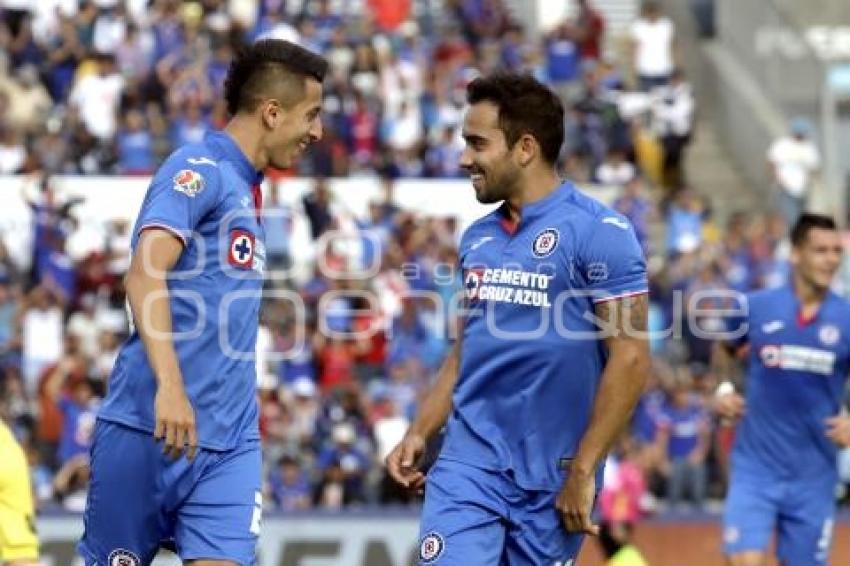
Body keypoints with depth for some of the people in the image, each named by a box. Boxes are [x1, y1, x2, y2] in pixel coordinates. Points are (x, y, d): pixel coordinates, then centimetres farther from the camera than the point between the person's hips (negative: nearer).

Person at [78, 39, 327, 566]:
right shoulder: (199, 168, -7)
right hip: (149, 431, -7)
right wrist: (169, 385, -33)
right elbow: (145, 273, -22)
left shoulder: (246, 189, 20)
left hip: (229, 442, 7)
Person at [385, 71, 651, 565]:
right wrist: (420, 433, 8)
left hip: (552, 477, -5)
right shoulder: (478, 238, 12)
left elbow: (631, 359, -13)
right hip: (468, 464, 5)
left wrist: (583, 473, -15)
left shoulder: (598, 232, -9)